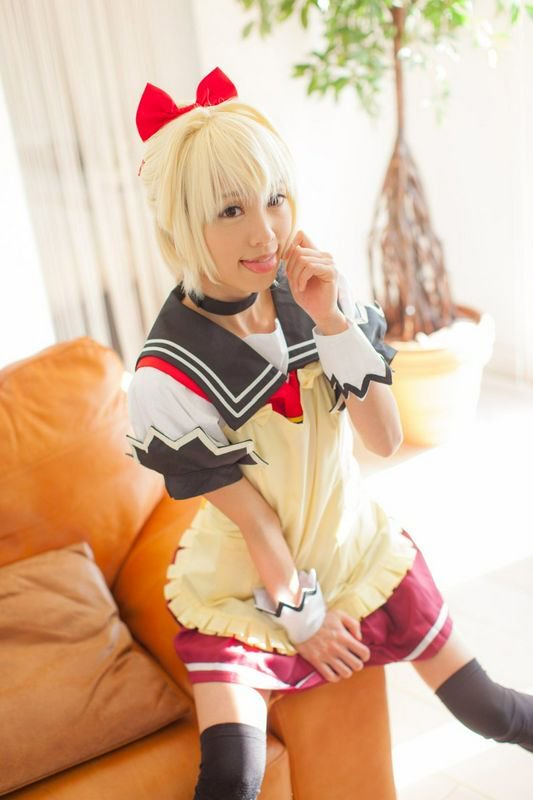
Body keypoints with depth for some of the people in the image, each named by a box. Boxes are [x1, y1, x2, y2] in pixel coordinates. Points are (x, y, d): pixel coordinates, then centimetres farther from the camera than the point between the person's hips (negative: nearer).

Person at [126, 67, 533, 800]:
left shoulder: (310, 294, -13)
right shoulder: (169, 376, -25)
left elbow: (387, 438, -14)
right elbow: (252, 519, -16)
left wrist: (332, 322, -25)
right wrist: (301, 613, -6)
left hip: (358, 548, 4)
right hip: (248, 586, -3)